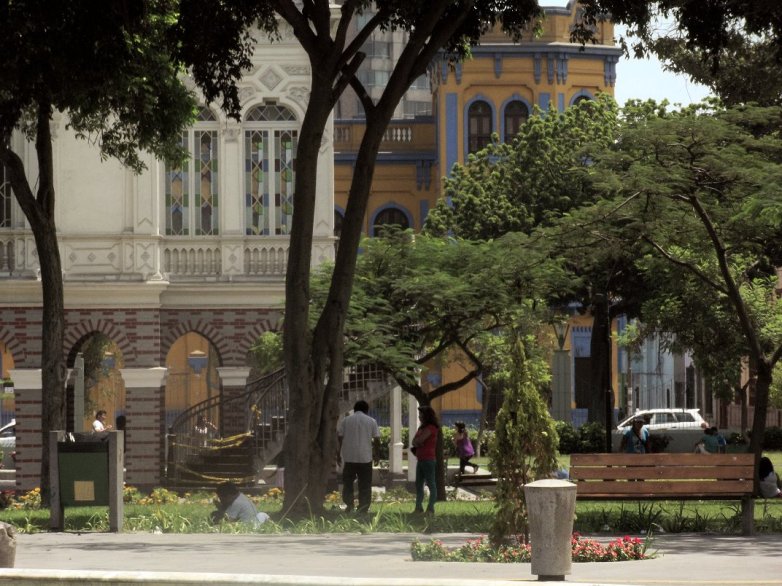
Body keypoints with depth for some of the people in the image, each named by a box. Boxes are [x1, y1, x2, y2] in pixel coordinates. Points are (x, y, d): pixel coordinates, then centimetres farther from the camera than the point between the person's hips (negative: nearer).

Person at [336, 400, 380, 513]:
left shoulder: (345, 420, 3)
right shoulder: (371, 421, 2)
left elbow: (339, 438, 1)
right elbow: (377, 440, 1)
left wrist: (338, 454, 8)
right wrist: (375, 452, 16)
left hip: (348, 457, 0)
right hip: (365, 457, 0)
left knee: (347, 482, 12)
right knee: (365, 485, 6)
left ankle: (349, 503, -2)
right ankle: (363, 508, 3)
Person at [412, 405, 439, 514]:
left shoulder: (430, 428, -12)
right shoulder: (423, 427, 18)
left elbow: (419, 440, -20)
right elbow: (414, 442, 14)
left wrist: (417, 442, 1)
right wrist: (417, 444, -7)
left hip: (428, 459, -10)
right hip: (421, 459, 10)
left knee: (431, 484, -6)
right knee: (418, 485, 11)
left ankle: (431, 509, -7)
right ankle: (418, 507, 14)